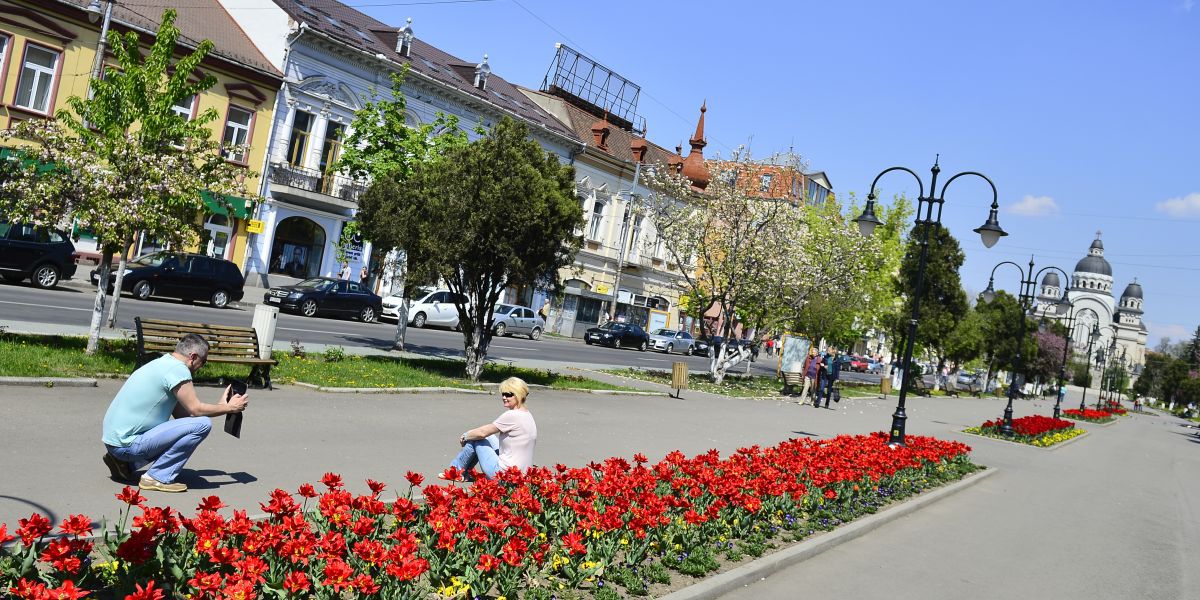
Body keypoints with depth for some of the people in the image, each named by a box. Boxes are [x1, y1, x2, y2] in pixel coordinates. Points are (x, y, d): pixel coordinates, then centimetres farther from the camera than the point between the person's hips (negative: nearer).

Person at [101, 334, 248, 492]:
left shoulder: (163, 362, 14)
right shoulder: (177, 369, -15)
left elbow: (181, 413, 16)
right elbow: (196, 409, -14)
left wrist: (221, 405, 18)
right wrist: (229, 408, 0)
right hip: (127, 443, -10)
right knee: (202, 424, -17)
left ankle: (123, 463, 18)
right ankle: (157, 478, -10)